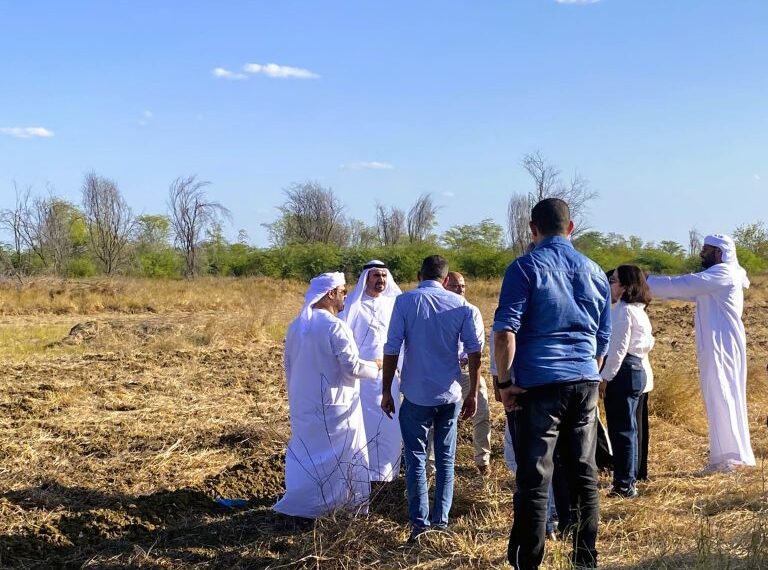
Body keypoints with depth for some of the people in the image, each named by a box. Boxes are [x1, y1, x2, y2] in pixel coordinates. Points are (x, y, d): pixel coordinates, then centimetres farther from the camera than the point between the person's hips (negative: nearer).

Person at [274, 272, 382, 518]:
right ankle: (353, 501, 17)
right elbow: (352, 367, -19)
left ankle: (298, 503, 18)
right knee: (343, 453, 7)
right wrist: (376, 367, -1)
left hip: (302, 404, 7)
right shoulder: (335, 327, -19)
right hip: (333, 405, -7)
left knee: (305, 450, 15)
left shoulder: (295, 326, 5)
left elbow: (288, 366, 13)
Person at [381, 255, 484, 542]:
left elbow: (392, 349, -8)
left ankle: (420, 523, 2)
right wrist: (472, 394, 6)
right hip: (450, 396, 2)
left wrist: (387, 392, 0)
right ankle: (441, 521, 15)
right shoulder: (460, 304, 1)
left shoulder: (405, 301, -5)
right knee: (445, 459, 13)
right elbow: (475, 349, -2)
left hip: (417, 395, -2)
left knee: (416, 458, 6)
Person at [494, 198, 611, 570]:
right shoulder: (595, 272, 14)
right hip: (585, 383, 5)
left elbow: (505, 330, -13)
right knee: (584, 475, 11)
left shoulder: (526, 268, -3)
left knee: (534, 479, -3)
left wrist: (505, 382, -8)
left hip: (538, 385, -5)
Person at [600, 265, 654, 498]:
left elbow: (618, 348, -18)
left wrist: (605, 377, -16)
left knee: (621, 429, -6)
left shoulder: (623, 311, -13)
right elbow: (649, 342, 22)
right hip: (636, 369, 10)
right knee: (627, 427, 15)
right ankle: (627, 481, 21)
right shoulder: (637, 311, 18)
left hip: (622, 371, -10)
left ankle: (624, 485, -2)